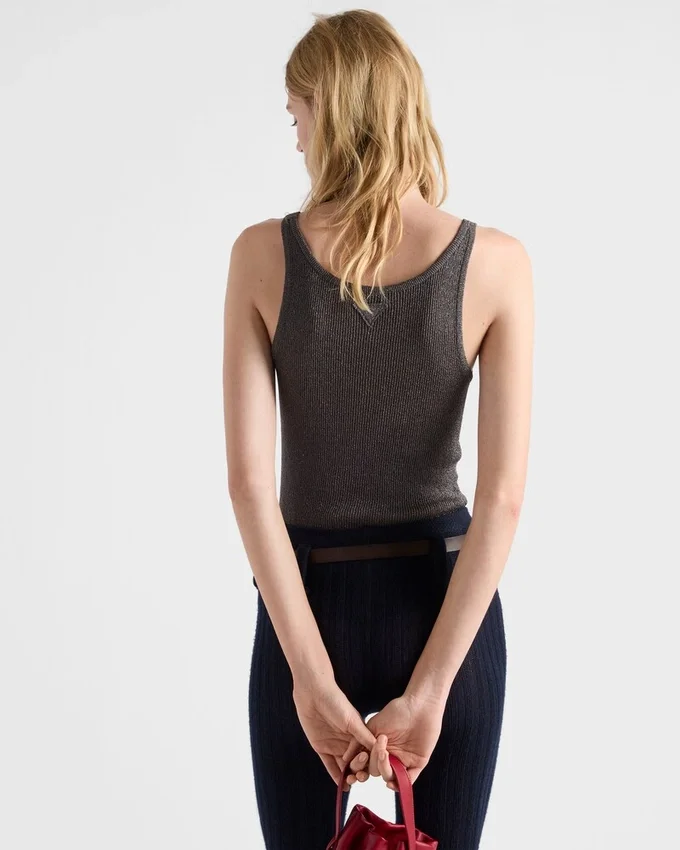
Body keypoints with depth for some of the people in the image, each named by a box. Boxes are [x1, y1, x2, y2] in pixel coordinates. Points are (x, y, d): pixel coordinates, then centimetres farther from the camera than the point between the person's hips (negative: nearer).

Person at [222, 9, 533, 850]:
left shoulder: (262, 255, -10)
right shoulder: (496, 262, -10)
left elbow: (248, 480, -15)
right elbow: (503, 496, -15)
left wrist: (311, 678, -14)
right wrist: (428, 689, -13)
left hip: (310, 607, 0)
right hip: (445, 611, 1)